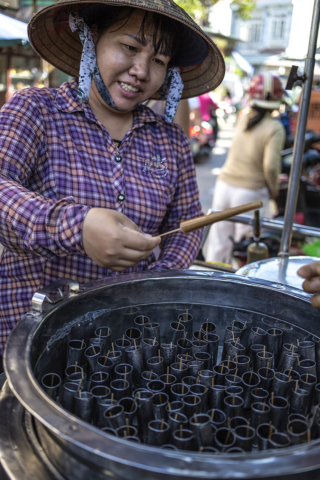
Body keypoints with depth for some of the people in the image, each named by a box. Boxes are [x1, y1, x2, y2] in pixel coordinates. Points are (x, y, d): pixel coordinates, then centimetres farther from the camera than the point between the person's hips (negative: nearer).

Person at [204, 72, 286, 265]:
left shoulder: (243, 119, 5)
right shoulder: (275, 128, -11)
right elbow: (270, 166, -19)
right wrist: (274, 189, -3)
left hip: (224, 185, 5)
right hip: (250, 192, -5)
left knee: (218, 242, 14)